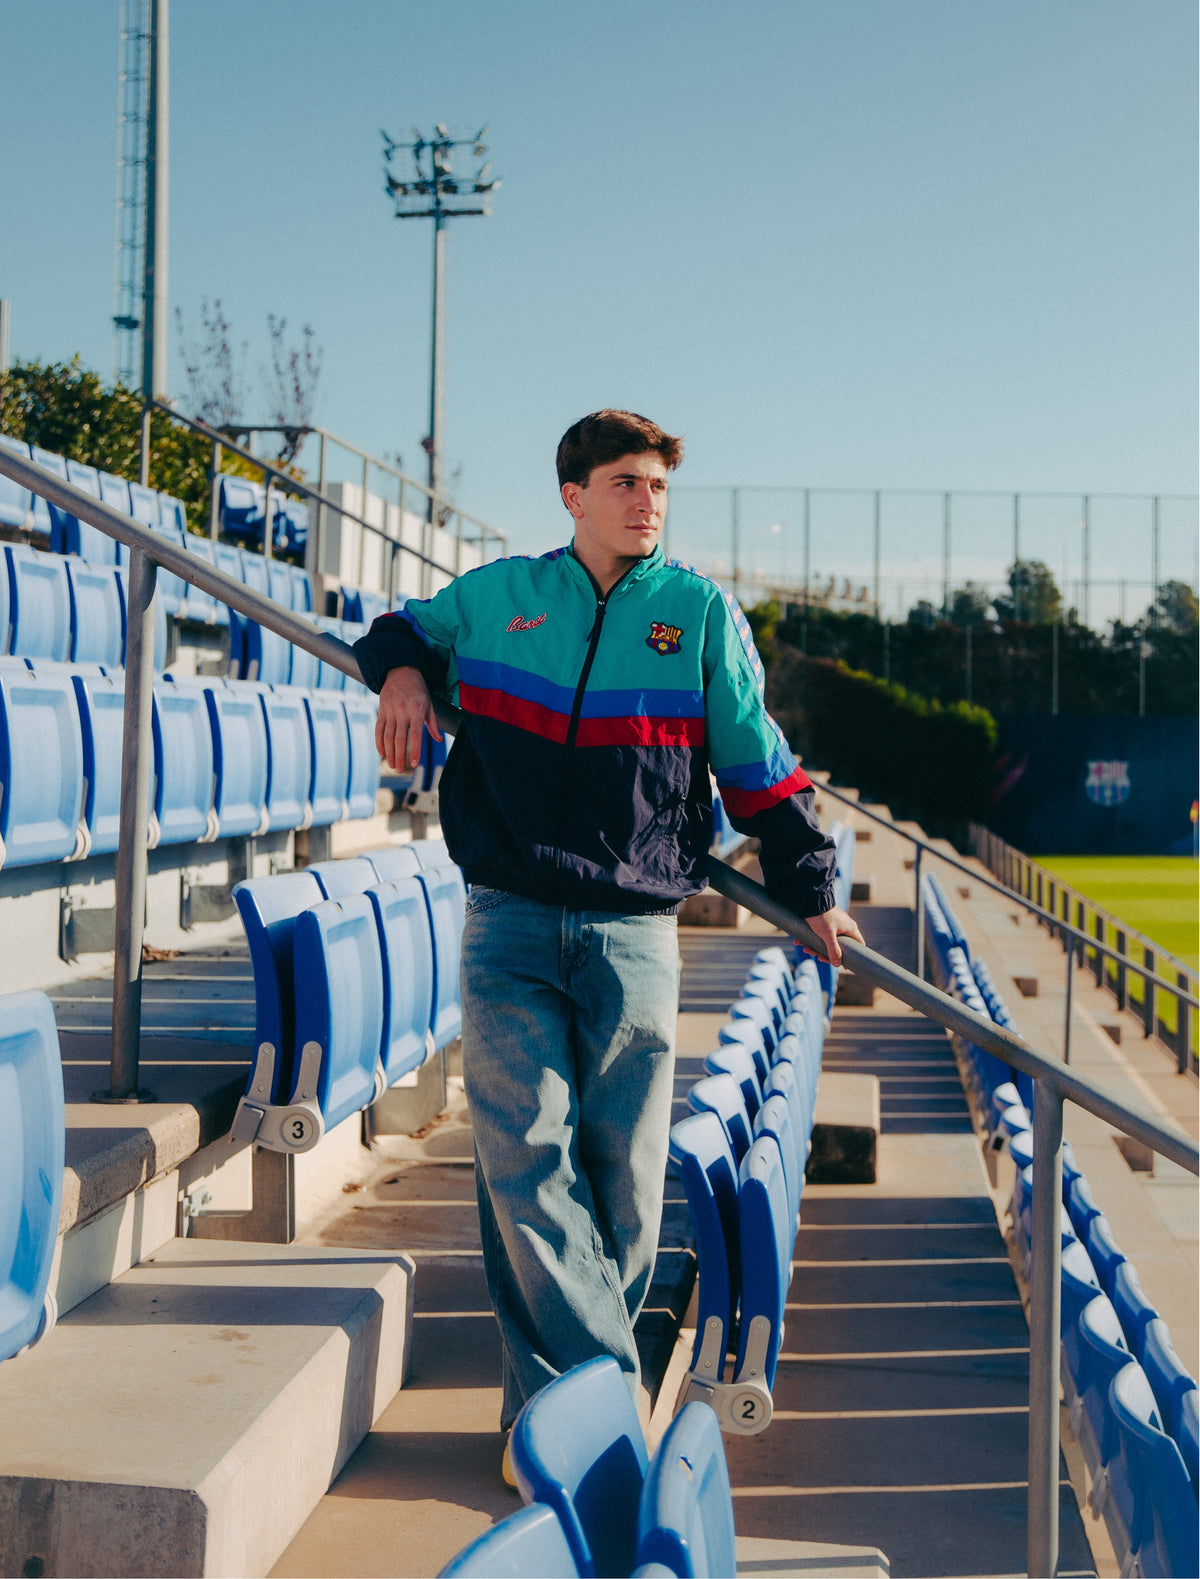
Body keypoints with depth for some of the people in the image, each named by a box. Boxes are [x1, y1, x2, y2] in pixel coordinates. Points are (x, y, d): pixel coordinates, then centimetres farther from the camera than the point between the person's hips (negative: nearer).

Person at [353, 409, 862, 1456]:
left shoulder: (700, 611, 6)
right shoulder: (497, 595, 9)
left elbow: (758, 765, 13)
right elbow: (409, 627, 29)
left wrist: (813, 892, 15)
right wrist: (402, 669, 5)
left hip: (635, 933, 0)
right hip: (510, 925, 0)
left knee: (622, 1176, 1)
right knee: (524, 1155, -10)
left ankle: (554, 1398, 15)